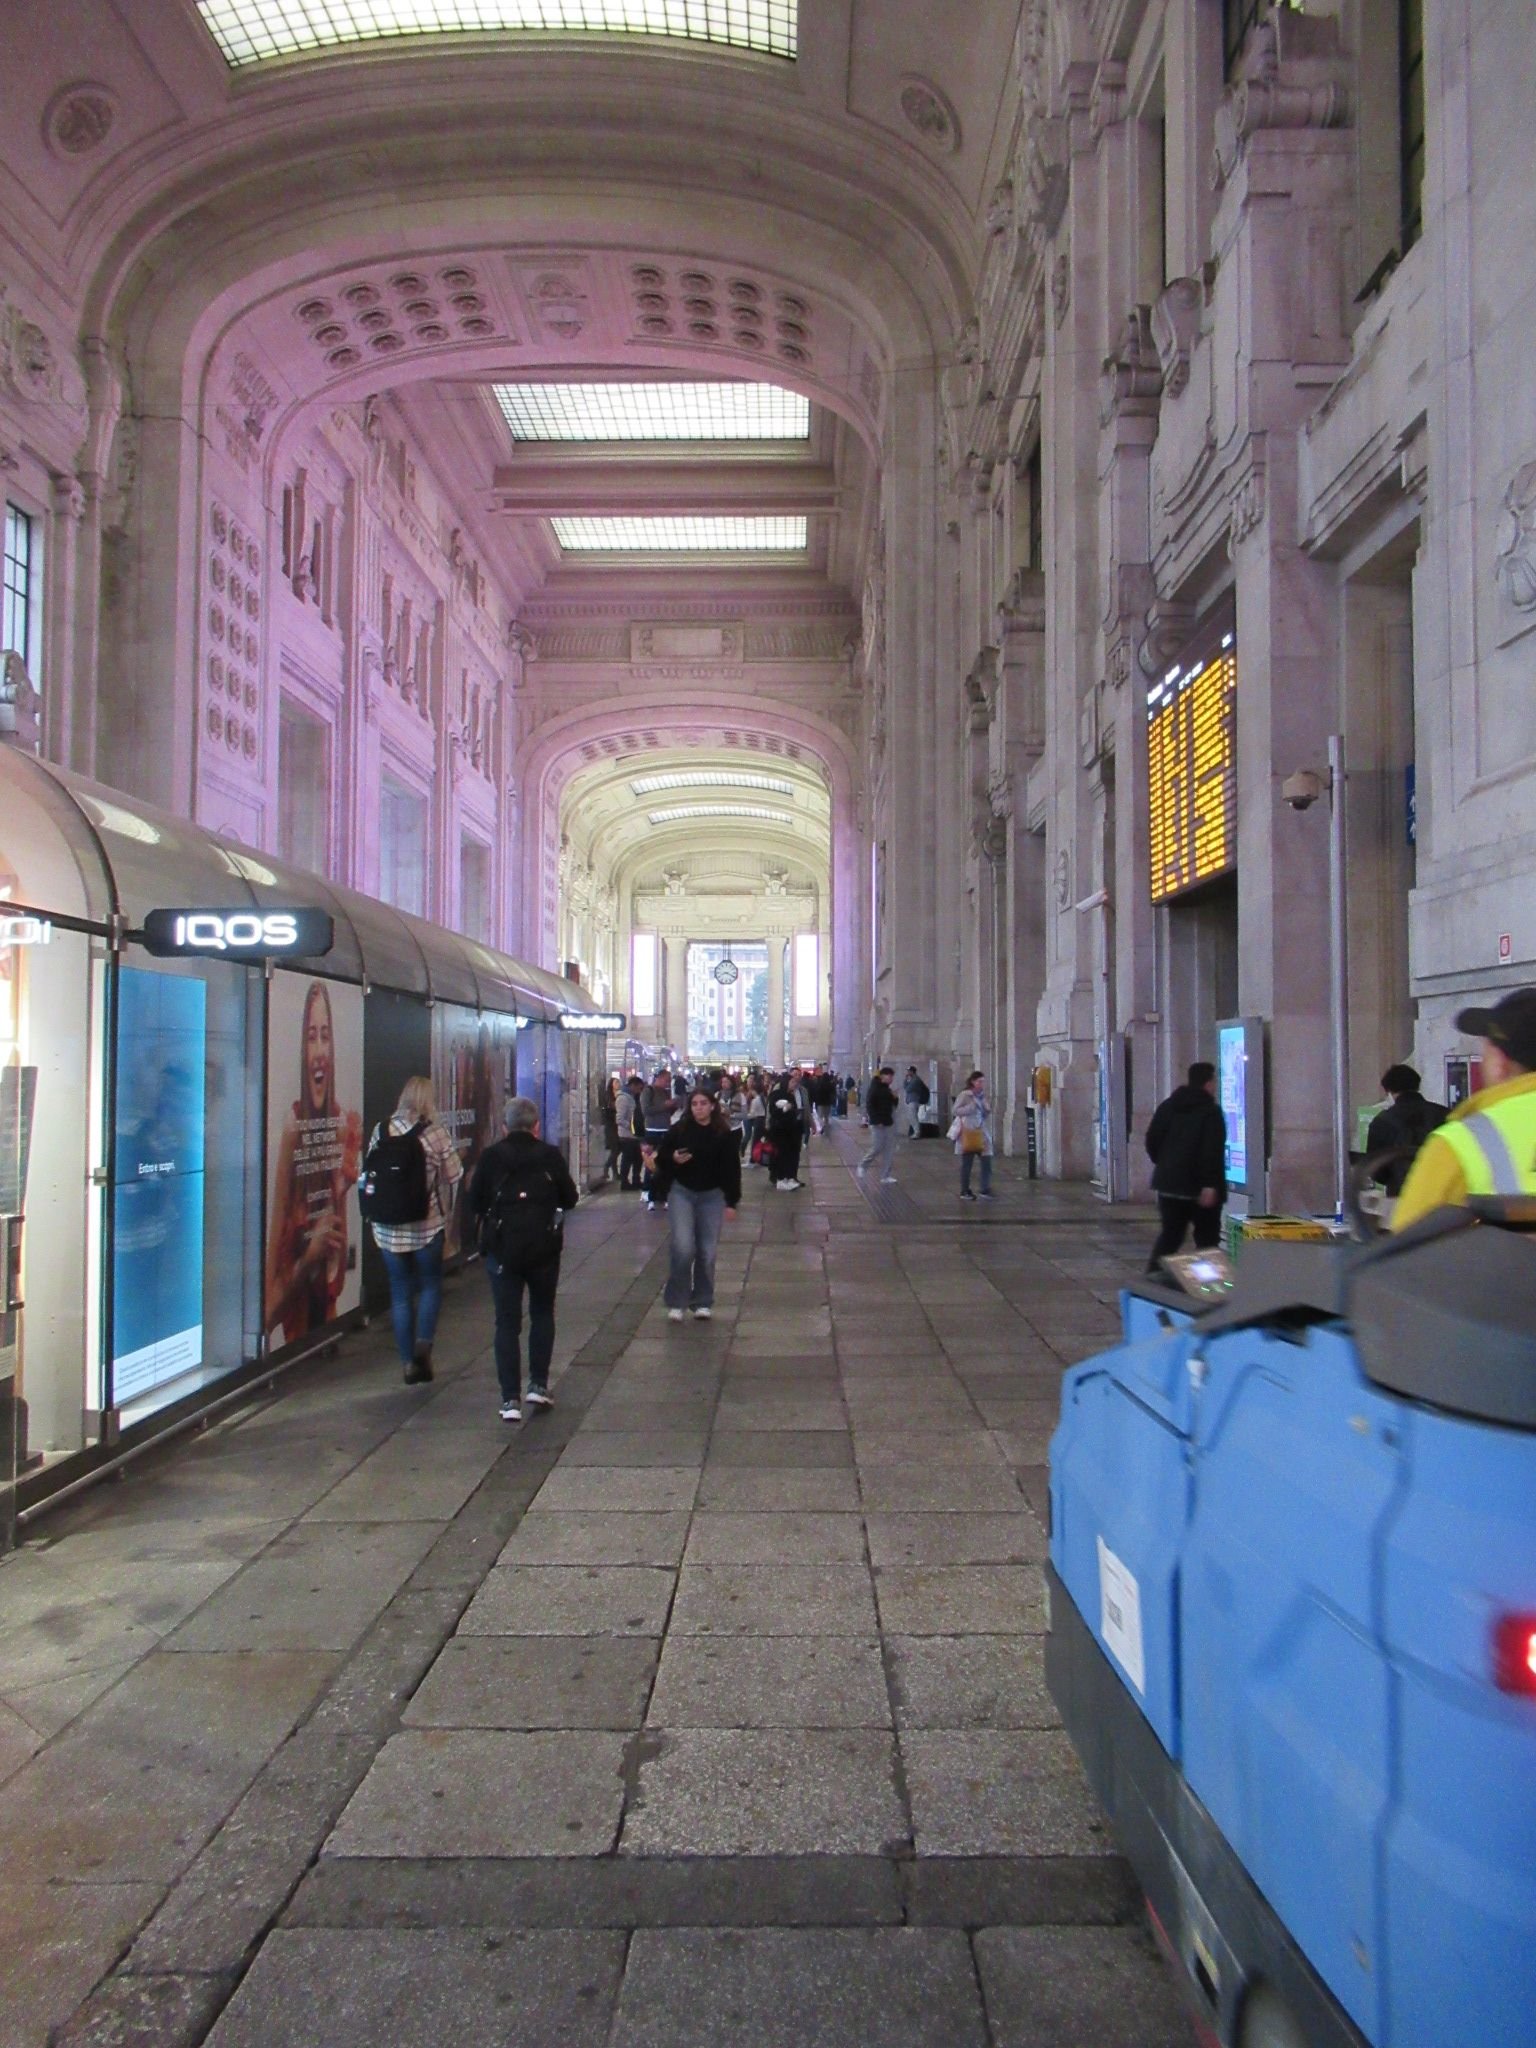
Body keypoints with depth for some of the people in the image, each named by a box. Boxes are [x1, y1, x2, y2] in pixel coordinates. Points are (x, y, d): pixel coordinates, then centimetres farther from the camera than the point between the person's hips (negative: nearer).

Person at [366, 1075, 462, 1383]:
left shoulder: (381, 1131, -1)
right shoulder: (436, 1133, -9)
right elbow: (454, 1176, -4)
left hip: (389, 1227, 2)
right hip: (428, 1224, -2)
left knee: (400, 1292, 10)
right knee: (430, 1285, 15)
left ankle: (409, 1362, 12)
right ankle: (424, 1342, -5)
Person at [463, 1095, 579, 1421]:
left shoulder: (491, 1157, -2)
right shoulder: (549, 1156, -2)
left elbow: (473, 1204, 1)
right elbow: (570, 1199, 4)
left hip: (502, 1247, 0)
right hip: (544, 1247, 0)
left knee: (507, 1322, 5)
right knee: (542, 1312, 20)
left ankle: (511, 1399, 2)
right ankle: (538, 1384, 15)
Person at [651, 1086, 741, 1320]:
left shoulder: (724, 1134, -5)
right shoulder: (678, 1129, -4)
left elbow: (732, 1169, -1)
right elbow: (661, 1157, 5)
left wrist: (731, 1202, -3)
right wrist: (673, 1158, -17)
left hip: (712, 1196, 1)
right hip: (681, 1192, -1)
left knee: (707, 1253, 4)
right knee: (683, 1248, -12)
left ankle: (702, 1302, 19)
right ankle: (676, 1302, 3)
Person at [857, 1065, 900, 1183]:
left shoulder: (887, 1089, 12)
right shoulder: (874, 1088, -11)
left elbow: (893, 1106, 18)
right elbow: (869, 1106, -17)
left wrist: (894, 1097, -2)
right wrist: (876, 1121, -22)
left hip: (889, 1123, 8)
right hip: (878, 1124, -8)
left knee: (889, 1150, 4)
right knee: (877, 1148, -5)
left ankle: (886, 1175, 8)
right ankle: (862, 1166, 17)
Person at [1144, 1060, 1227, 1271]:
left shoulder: (1167, 1106, 9)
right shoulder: (1211, 1111, -11)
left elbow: (1152, 1139, 9)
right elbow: (1212, 1151, -21)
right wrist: (1210, 1184, -23)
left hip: (1169, 1183, 6)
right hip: (1199, 1187, -6)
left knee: (1169, 1234, 12)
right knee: (1207, 1238, 5)